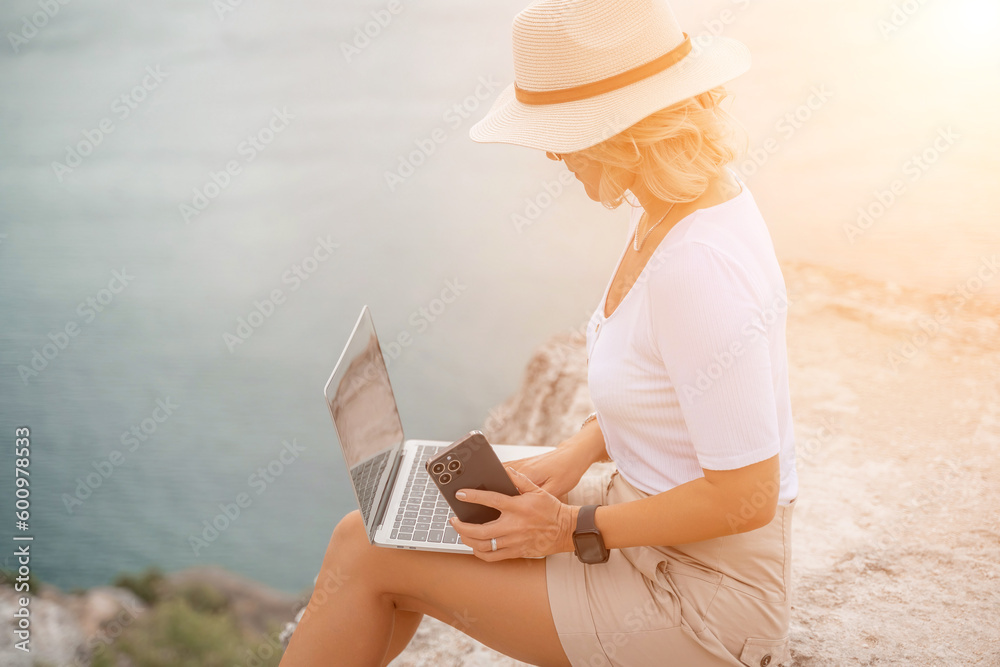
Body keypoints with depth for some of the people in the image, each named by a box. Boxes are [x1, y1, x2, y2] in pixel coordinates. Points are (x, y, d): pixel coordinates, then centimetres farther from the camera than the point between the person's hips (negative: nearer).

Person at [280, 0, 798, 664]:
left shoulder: (699, 264, -31)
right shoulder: (681, 201, -1)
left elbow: (747, 496, -27)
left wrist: (574, 531, -18)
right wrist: (579, 453, 1)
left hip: (705, 597, -8)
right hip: (646, 514, 9)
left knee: (369, 553, -4)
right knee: (370, 528, 6)